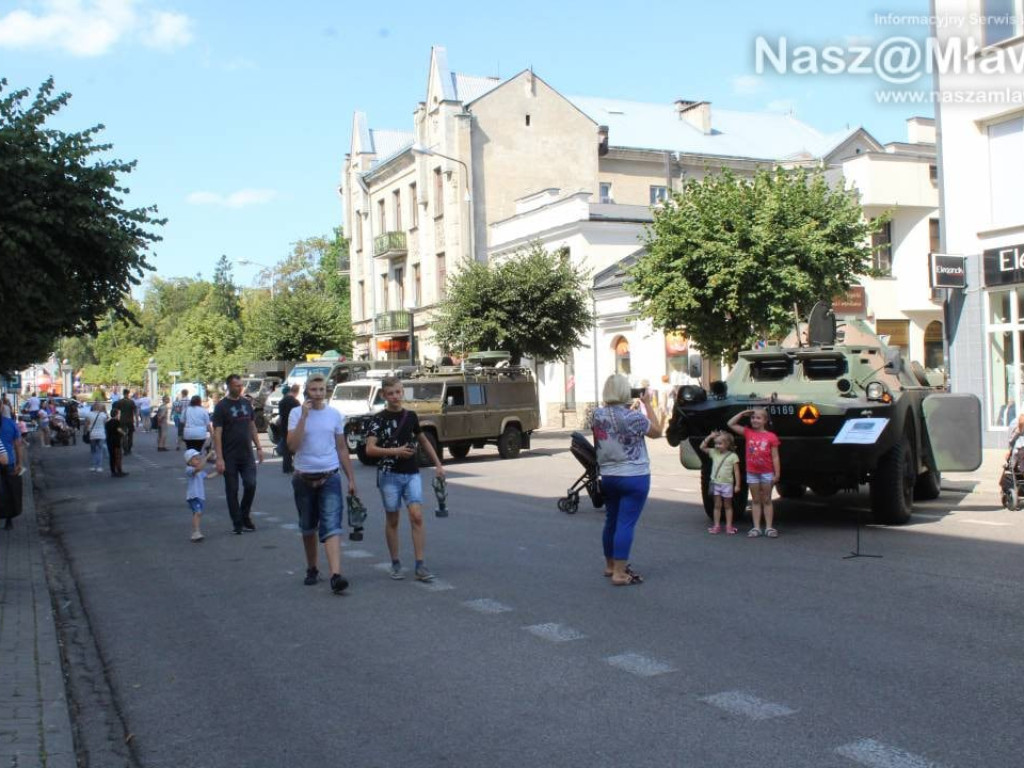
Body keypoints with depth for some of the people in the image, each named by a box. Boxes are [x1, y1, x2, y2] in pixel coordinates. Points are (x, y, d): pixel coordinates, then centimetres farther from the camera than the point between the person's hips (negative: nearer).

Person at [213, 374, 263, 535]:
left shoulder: (246, 403, 10)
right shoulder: (221, 407, -6)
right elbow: (217, 433, -10)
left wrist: (258, 447, 11)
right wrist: (219, 458, -16)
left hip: (247, 455, 4)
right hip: (229, 457, -4)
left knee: (251, 485, -5)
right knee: (232, 490, 2)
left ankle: (245, 516, 15)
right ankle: (237, 523, 11)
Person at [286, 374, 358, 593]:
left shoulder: (335, 415, 5)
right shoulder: (296, 413, -1)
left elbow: (342, 449, 12)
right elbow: (292, 446, -15)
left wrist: (351, 478, 10)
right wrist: (304, 416, -18)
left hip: (330, 478, 0)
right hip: (304, 479, 0)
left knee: (331, 527, -13)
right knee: (308, 528, 14)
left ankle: (336, 575, -22)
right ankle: (312, 569, 32)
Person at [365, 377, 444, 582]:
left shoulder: (411, 416, 9)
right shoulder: (379, 419, -4)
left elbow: (424, 441, 23)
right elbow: (370, 449, -13)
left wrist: (437, 464, 20)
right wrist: (396, 451, -23)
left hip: (412, 473, 2)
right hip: (389, 474, -2)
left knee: (417, 516, -9)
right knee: (392, 520, 6)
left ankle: (420, 566, -7)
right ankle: (395, 564, 18)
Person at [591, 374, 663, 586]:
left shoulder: (597, 415, 0)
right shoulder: (633, 416, -17)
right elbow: (657, 431, -2)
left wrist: (631, 406, 14)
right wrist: (647, 404, 2)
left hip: (608, 476, 6)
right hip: (634, 477, -6)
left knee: (611, 522, 17)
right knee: (626, 524, -5)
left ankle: (610, 565, 29)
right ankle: (619, 573, -4)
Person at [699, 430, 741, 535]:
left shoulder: (733, 456, -8)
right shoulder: (714, 453, 3)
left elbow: (736, 471, -6)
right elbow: (702, 447, 2)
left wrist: (737, 485, -9)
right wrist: (709, 437, -5)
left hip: (727, 484, -3)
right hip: (715, 483, 3)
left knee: (727, 505, 8)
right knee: (717, 505, 8)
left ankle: (729, 526, 12)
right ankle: (717, 525, 11)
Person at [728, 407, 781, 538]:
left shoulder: (771, 436, -7)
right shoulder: (748, 433, 2)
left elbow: (775, 457, -5)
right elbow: (731, 424, 3)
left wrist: (777, 474, -8)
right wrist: (743, 413, -1)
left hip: (767, 473, -2)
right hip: (752, 472, 3)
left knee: (767, 500, 6)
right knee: (755, 500, 7)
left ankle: (769, 527, 9)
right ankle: (756, 527, 9)